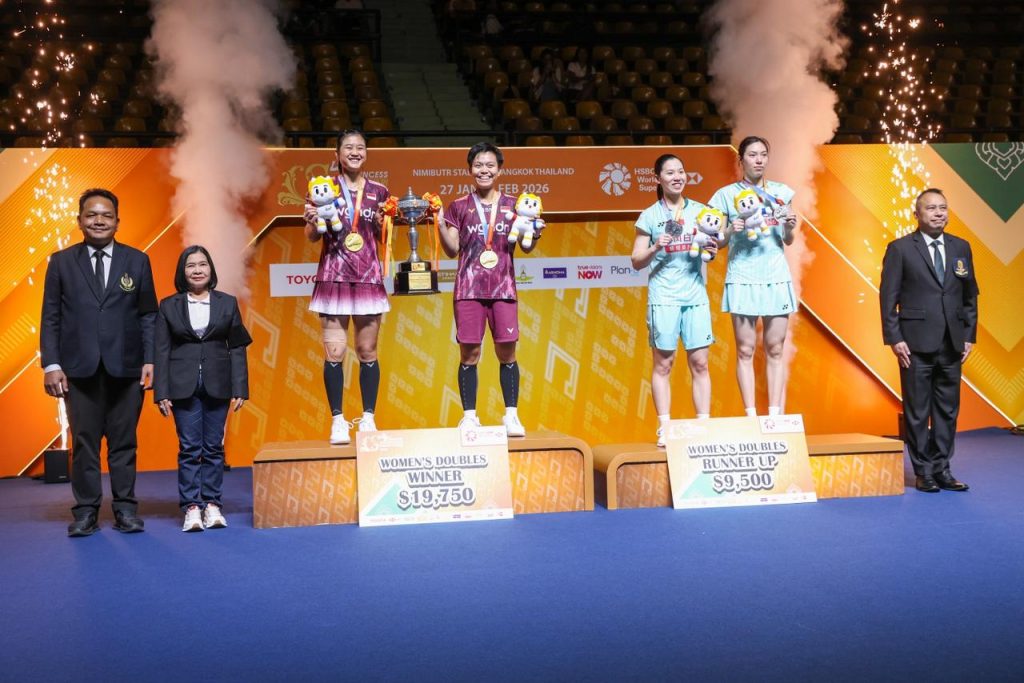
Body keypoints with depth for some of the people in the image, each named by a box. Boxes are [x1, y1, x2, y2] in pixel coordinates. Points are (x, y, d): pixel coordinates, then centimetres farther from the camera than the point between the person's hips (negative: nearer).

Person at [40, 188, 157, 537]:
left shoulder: (137, 261, 7)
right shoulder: (61, 262, 8)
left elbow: (148, 315, 6)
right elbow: (51, 318, 5)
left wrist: (150, 359, -3)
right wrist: (51, 365, -3)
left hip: (126, 367, 0)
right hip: (80, 368, 0)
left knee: (124, 442, 5)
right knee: (84, 443, 4)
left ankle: (125, 508, 12)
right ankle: (86, 511, 11)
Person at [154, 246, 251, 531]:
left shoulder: (227, 303, 6)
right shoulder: (169, 306, 5)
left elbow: (237, 348, 4)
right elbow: (161, 351, 2)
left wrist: (239, 389, -2)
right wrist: (161, 393, -4)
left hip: (217, 386, 1)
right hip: (183, 386, -1)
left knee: (214, 447, 5)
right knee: (189, 448, 0)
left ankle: (212, 504, 12)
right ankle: (191, 507, 4)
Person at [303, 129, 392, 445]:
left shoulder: (378, 192, 9)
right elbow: (312, 236, 4)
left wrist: (382, 223, -5)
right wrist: (312, 221, -16)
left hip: (368, 277, 1)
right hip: (333, 277, -1)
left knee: (368, 352, 4)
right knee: (334, 353, -5)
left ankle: (368, 419, 12)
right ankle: (338, 420, 4)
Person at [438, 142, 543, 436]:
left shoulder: (513, 205, 9)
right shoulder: (459, 206, 8)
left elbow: (526, 247, 8)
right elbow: (452, 249, 3)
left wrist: (534, 234, -12)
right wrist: (440, 225, -11)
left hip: (503, 288, 0)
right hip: (469, 288, 0)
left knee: (507, 352, -1)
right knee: (469, 353, -1)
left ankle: (511, 416, 7)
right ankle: (469, 417, 7)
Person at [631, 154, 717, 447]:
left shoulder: (699, 210, 11)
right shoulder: (650, 216, 4)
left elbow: (711, 245, 19)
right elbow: (637, 262, 5)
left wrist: (712, 251, -3)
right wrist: (655, 248, -14)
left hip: (696, 294, 2)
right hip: (663, 295, -2)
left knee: (699, 362, 0)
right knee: (663, 363, -1)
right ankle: (664, 429, 3)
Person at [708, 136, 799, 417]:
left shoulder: (781, 192, 11)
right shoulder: (727, 195, 4)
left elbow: (788, 241, 15)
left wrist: (789, 228, -5)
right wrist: (731, 231, -14)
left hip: (776, 277, 2)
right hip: (743, 278, -2)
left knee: (775, 350, 2)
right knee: (745, 351, -2)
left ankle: (776, 416, 5)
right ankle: (751, 416, 0)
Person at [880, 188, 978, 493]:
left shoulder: (961, 247, 11)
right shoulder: (900, 249, -2)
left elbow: (970, 295, 13)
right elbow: (888, 297, -4)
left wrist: (969, 336, 7)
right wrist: (894, 339, -10)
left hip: (952, 345, 4)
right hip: (916, 344, -4)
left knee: (948, 410, 8)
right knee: (917, 411, 2)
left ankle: (941, 469, 17)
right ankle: (923, 472, 11)